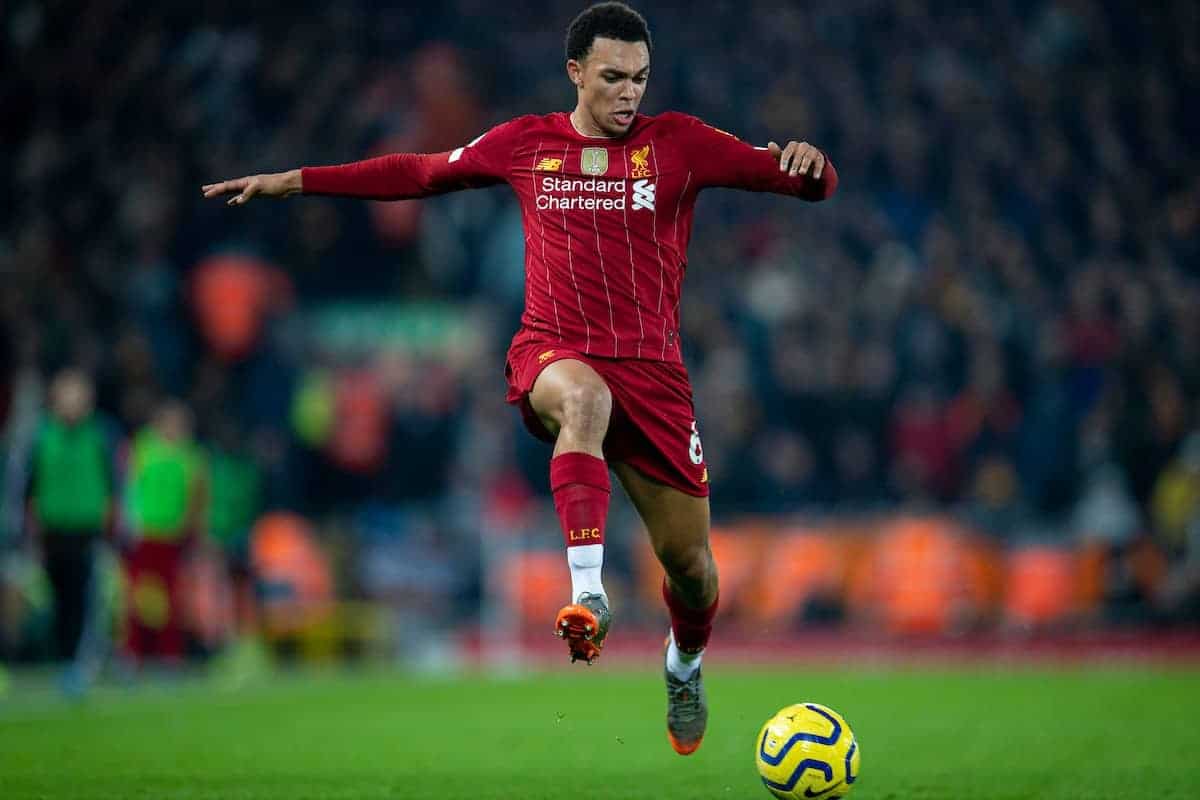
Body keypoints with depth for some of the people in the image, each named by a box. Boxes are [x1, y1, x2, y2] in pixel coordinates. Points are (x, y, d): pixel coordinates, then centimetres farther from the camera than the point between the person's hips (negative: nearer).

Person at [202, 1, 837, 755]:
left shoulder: (678, 142, 2)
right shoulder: (526, 144, 8)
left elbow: (807, 181, 1)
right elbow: (422, 172, 20)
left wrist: (808, 163, -24)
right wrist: (293, 181, 19)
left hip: (651, 367, 1)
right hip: (553, 353, -1)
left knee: (688, 559, 3)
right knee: (586, 399, -40)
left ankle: (686, 666, 37)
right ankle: (588, 593, -48)